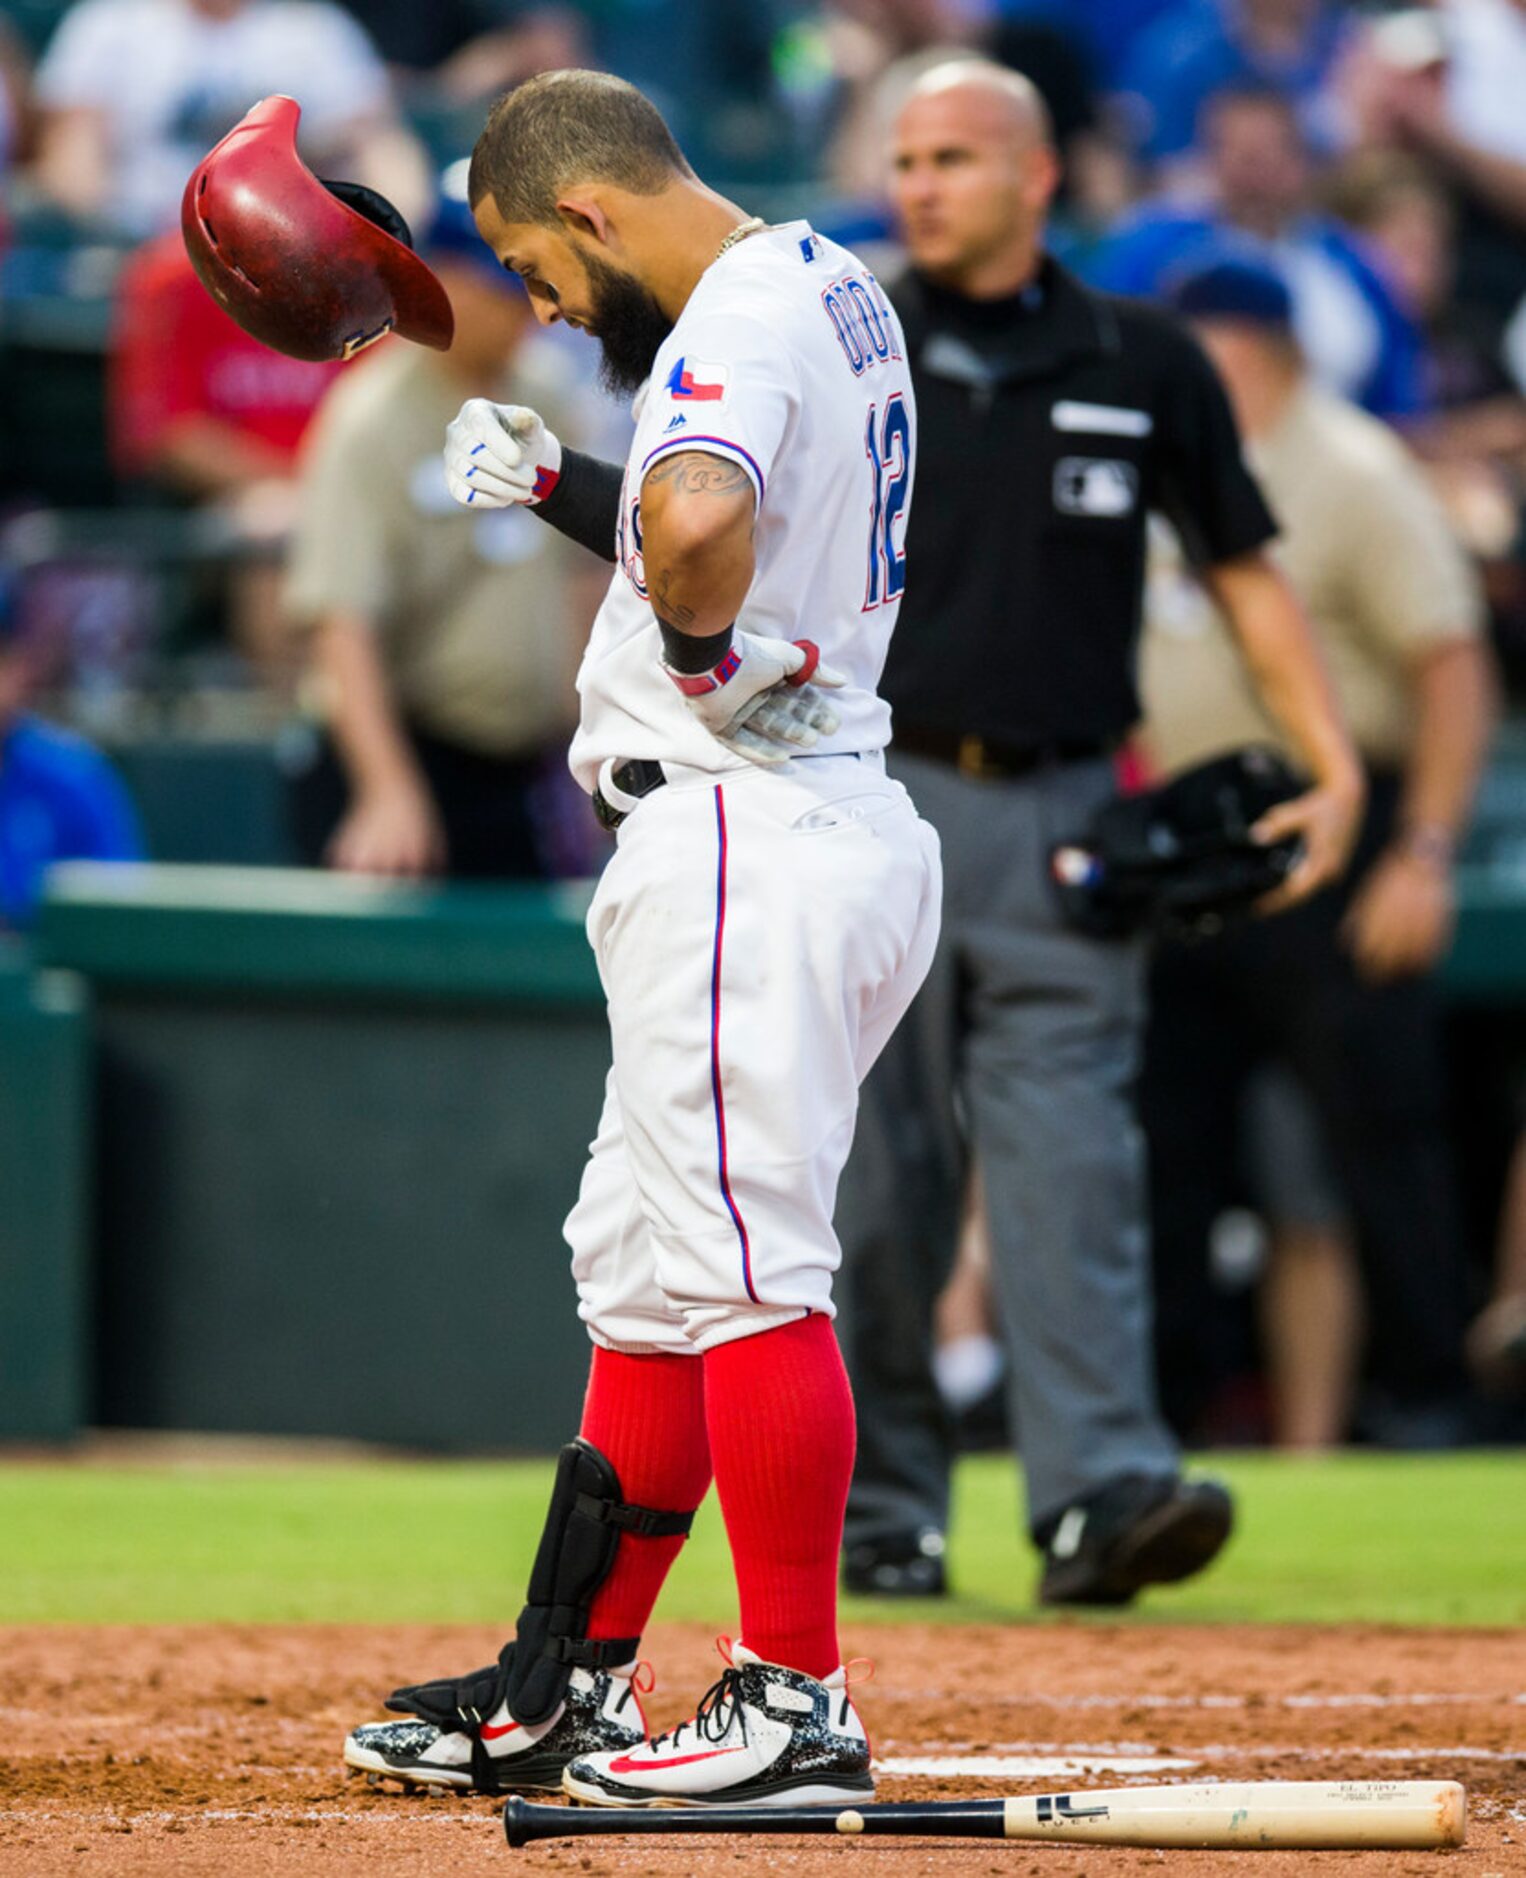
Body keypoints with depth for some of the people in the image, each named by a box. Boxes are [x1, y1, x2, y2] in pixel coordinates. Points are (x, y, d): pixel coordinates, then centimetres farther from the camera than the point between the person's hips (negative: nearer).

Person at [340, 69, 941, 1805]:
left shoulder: (740, 322, -17)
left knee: (745, 1268, -8)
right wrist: (557, 485, 20)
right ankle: (565, 1691, 23)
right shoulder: (833, 289, 16)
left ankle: (796, 1706, -7)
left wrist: (703, 652, -20)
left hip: (743, 839, -11)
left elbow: (697, 527, -39)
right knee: (642, 1271, 16)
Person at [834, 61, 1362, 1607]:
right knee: (872, 1188, 2)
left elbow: (1245, 570, 13)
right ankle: (873, 1509, 10)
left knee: (1069, 1163, -9)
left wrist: (1333, 767, 3)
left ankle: (1101, 1491, -18)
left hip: (1060, 825, 0)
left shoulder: (1145, 369, 8)